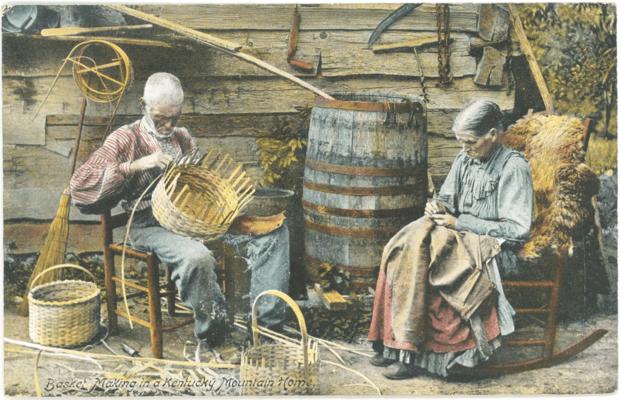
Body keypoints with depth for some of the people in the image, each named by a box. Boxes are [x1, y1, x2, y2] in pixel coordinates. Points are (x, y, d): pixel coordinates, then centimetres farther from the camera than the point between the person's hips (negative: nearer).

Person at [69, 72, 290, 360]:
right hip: (152, 225, -6)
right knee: (197, 257, -40)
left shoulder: (182, 137, 18)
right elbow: (79, 185, -13)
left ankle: (267, 322, -13)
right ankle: (210, 336, -16)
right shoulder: (125, 139, -1)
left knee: (273, 229, -10)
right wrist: (136, 166, -21)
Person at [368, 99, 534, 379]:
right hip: (461, 240, 7)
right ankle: (397, 342, -19)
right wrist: (439, 207, -5)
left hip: (494, 249, -7)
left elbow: (517, 230, -13)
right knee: (405, 246, -22)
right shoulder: (465, 160, 11)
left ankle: (409, 352, -24)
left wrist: (458, 222, -15)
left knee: (417, 250, -28)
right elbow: (447, 198, 21)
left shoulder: (514, 167, -9)